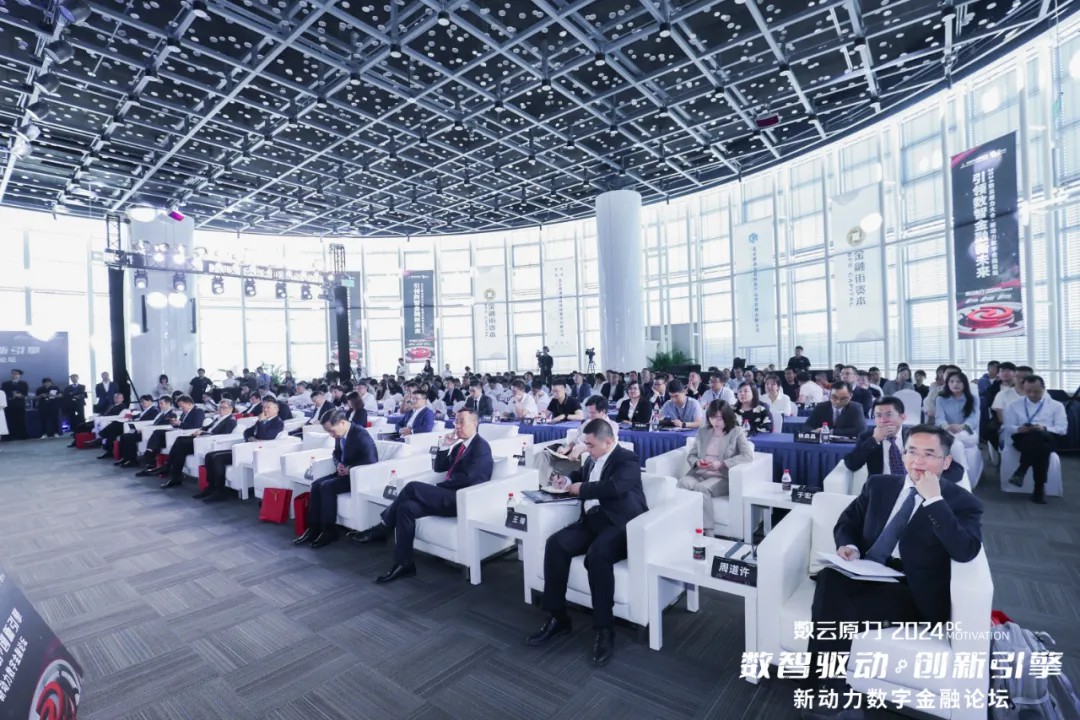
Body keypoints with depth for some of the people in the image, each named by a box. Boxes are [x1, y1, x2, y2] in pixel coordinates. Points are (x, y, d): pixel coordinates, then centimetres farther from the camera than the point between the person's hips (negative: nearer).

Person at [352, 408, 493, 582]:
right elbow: (438, 468, 19)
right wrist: (445, 446, 3)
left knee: (413, 487, -21)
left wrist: (438, 486, -8)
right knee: (406, 507, -13)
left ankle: (382, 529, -6)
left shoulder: (481, 446, -7)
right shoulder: (459, 445, 21)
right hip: (449, 496, 8)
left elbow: (467, 478, -18)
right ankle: (403, 564, -11)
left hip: (463, 500, -8)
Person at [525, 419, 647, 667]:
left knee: (597, 554, -36)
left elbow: (615, 487, -25)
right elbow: (581, 473, 39)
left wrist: (581, 488, -14)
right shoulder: (593, 459, 18)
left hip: (619, 524, -7)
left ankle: (604, 629, -20)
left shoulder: (627, 459, -7)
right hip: (592, 520, 8)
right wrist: (568, 480, 16)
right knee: (555, 544, -17)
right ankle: (558, 617, -6)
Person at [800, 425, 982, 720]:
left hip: (912, 592, -3)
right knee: (829, 578, -33)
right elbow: (847, 522, 16)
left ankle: (833, 692, -16)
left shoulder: (963, 503, 2)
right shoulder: (879, 485, 13)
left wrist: (934, 500, -18)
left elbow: (965, 552, -16)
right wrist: (848, 545, -6)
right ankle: (836, 692, -25)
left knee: (838, 607, -32)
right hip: (865, 573, 4)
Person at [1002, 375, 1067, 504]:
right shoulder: (1014, 406, 17)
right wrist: (1019, 429, -13)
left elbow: (1062, 428, 5)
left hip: (1048, 439, 0)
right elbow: (1008, 427, 10)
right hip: (1023, 439, 1)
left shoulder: (1056, 406, 15)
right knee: (1040, 447, -37)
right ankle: (1040, 488, -37)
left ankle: (1021, 471, -40)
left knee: (1037, 436, -39)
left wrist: (1044, 429, -16)